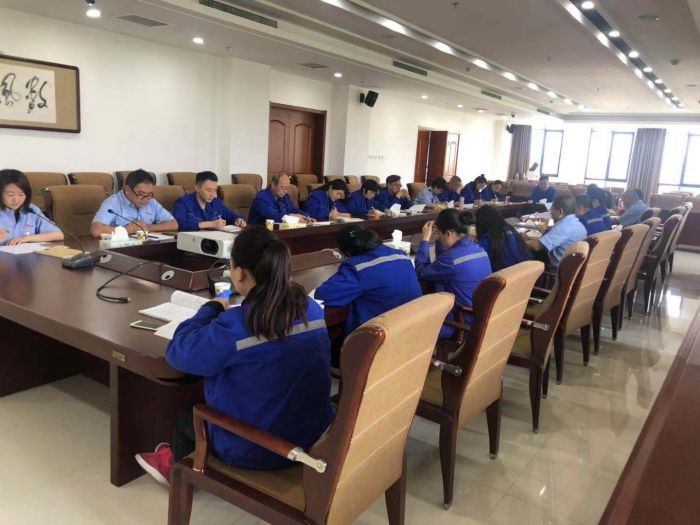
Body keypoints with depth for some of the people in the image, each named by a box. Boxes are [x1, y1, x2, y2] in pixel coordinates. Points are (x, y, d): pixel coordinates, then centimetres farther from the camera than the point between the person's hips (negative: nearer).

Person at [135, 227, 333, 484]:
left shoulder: (234, 325, -27)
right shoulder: (312, 308, -8)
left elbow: (178, 352, -14)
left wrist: (210, 309, 0)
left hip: (256, 450, -5)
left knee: (186, 419, 26)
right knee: (203, 409, 29)